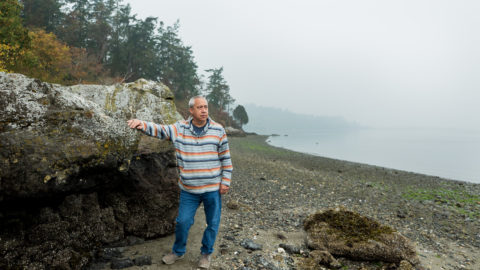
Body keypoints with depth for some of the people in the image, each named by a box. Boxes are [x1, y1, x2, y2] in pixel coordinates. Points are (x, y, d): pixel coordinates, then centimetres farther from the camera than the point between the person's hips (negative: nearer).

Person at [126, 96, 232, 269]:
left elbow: (225, 158, -1)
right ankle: (178, 252, 38)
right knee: (182, 222, 12)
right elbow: (159, 130, -12)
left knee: (212, 224, 12)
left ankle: (206, 253, 36)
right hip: (188, 190, 1)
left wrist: (225, 182, -3)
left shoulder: (218, 130, -5)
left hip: (213, 188, -1)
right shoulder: (179, 129, -2)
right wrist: (142, 124, -32)